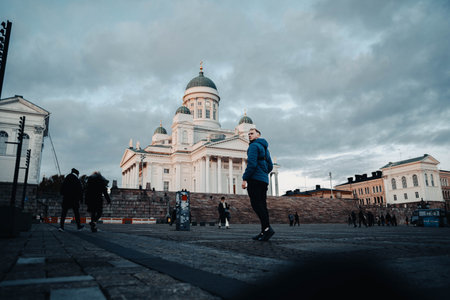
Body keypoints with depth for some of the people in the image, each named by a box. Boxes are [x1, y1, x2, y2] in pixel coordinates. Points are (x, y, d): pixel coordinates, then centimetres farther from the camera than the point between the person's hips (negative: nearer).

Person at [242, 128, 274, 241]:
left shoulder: (254, 146, -5)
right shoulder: (265, 148, 24)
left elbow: (252, 164, -17)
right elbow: (270, 166, 25)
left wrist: (245, 178, -15)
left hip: (255, 179, -9)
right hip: (264, 180, 9)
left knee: (256, 204, -12)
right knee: (262, 205, 6)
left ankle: (267, 228, -21)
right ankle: (264, 232, 5)